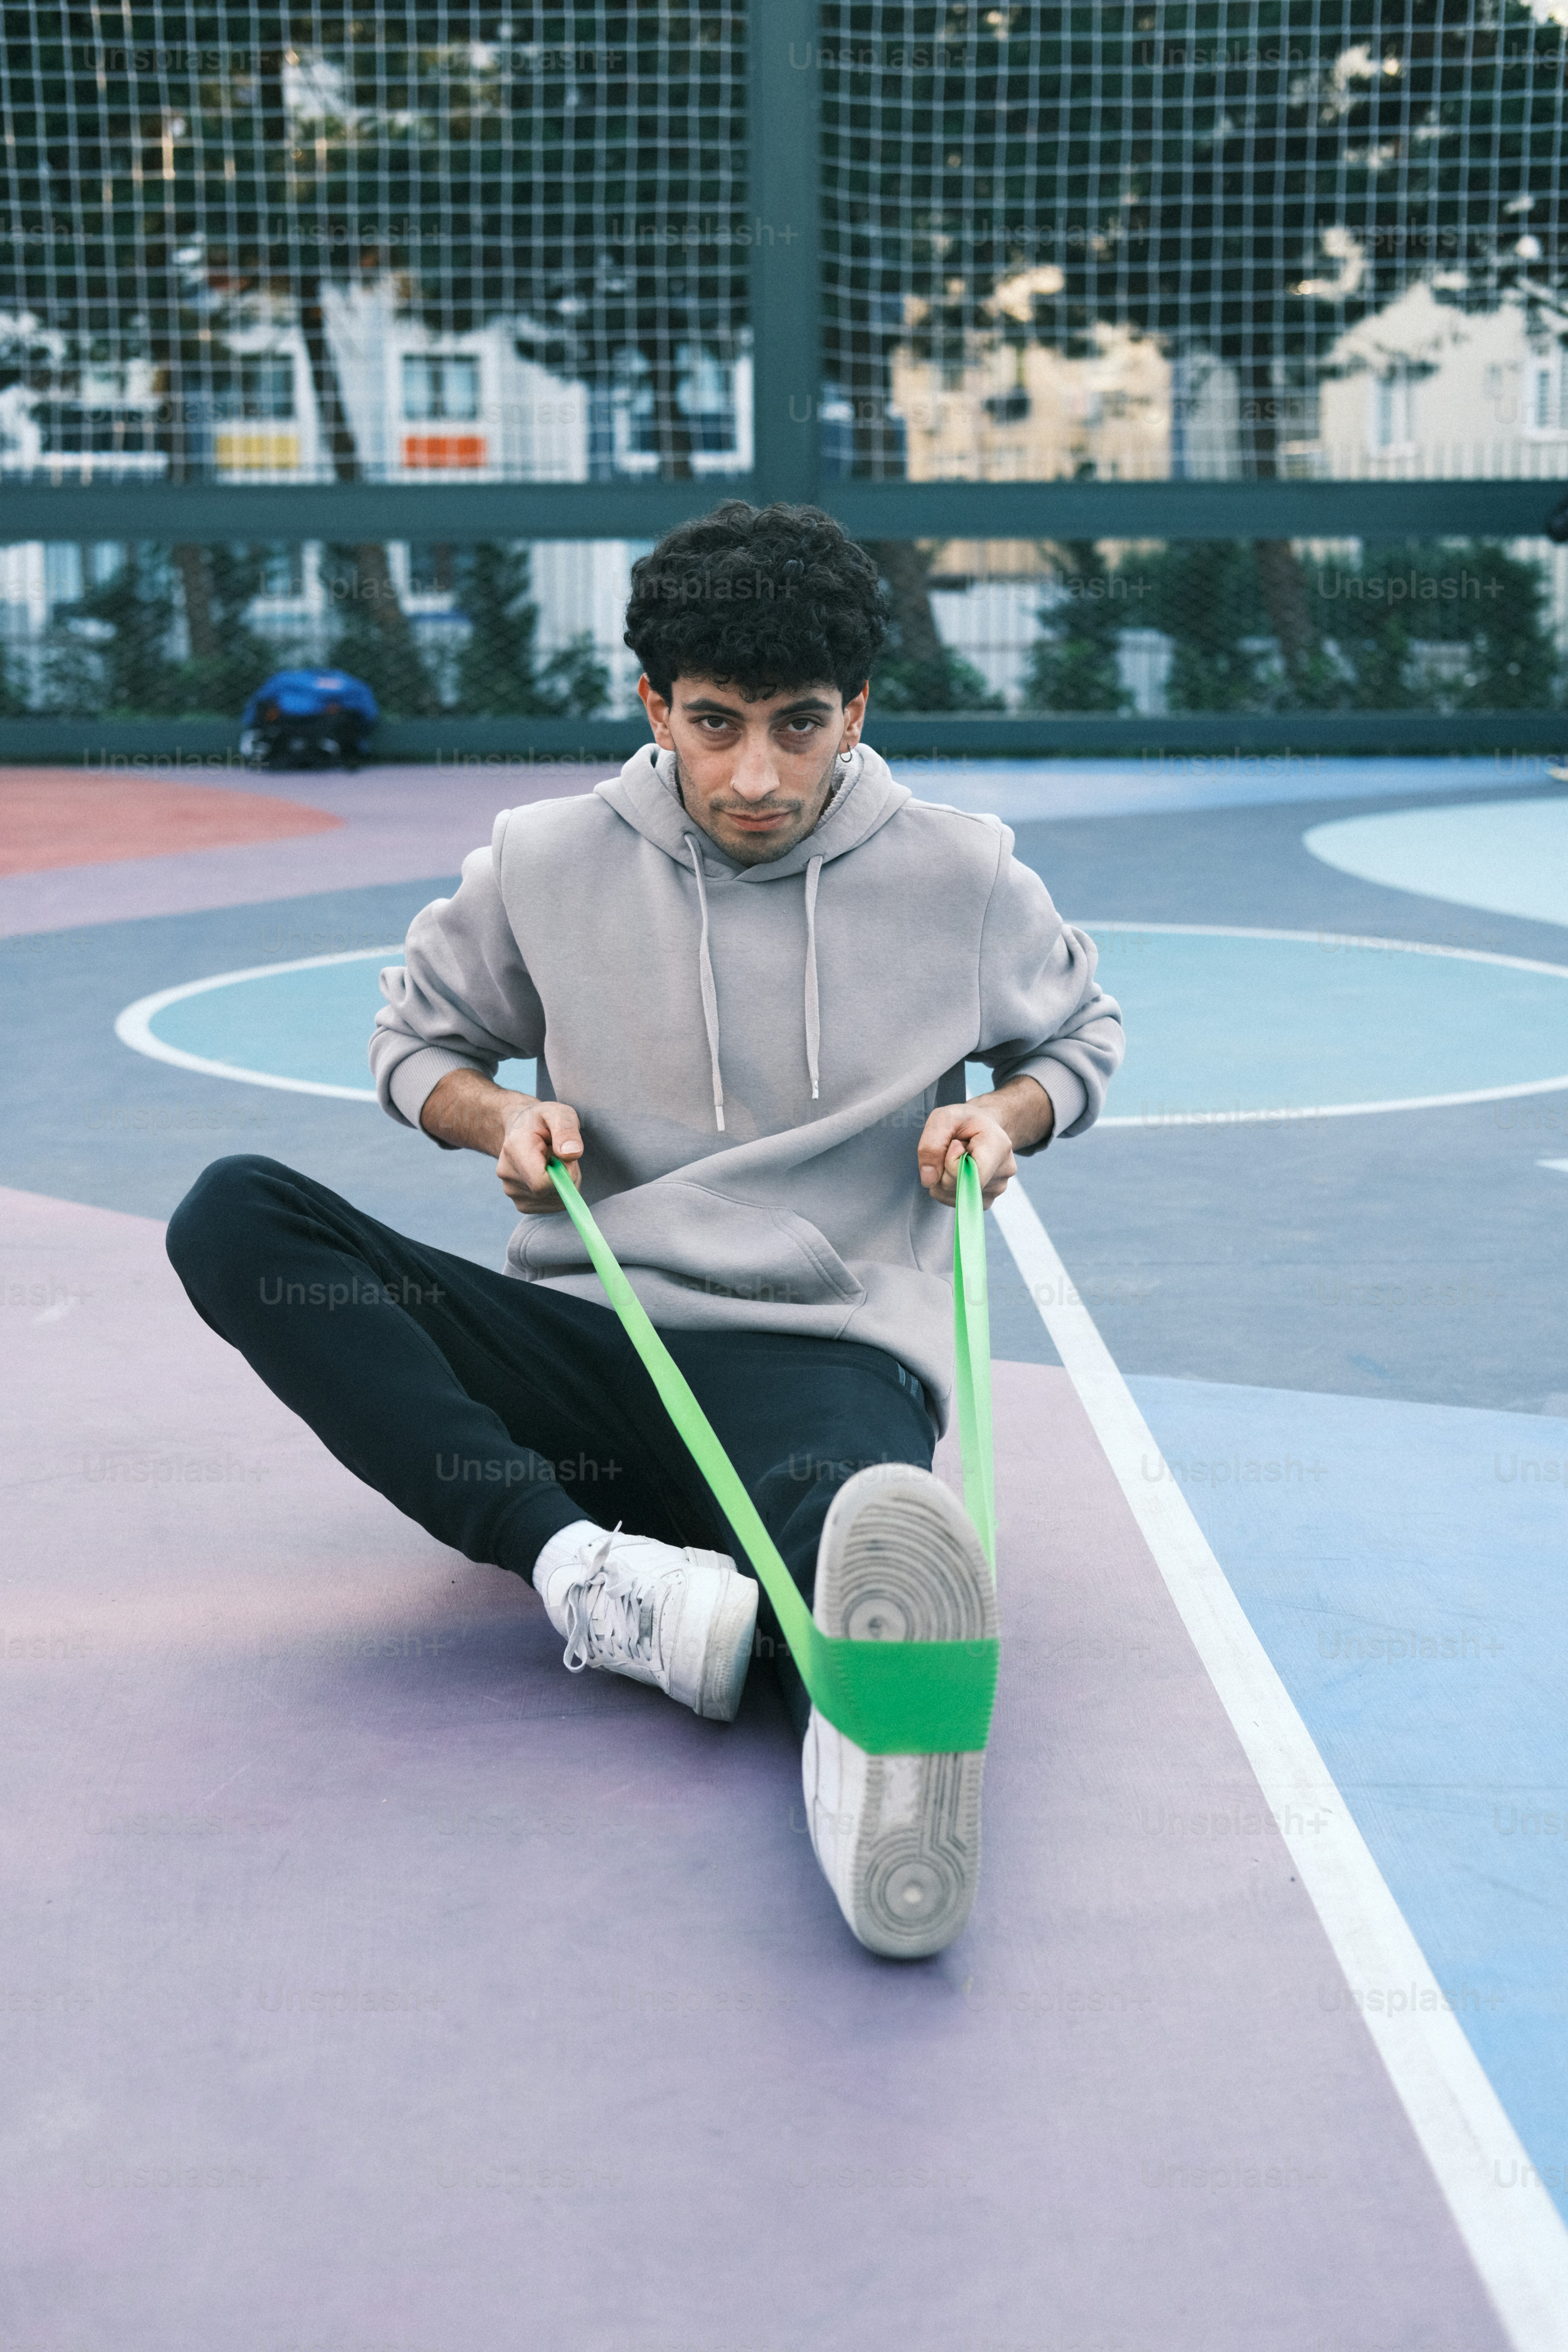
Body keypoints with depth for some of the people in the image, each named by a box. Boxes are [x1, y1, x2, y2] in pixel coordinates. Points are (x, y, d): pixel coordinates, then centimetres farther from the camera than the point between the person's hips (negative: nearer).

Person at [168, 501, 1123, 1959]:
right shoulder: (547, 864, 4)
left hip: (829, 1360, -2)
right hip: (583, 1342, 3)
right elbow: (416, 1035, 20)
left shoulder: (960, 879, 4)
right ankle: (586, 1569, -38)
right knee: (234, 1219, -21)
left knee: (852, 1506, -42)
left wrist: (1007, 1117, -1)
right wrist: (496, 1116, -3)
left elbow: (1079, 1035, 22)